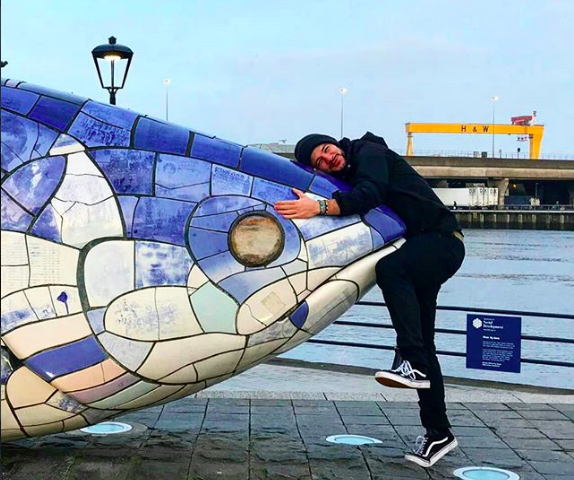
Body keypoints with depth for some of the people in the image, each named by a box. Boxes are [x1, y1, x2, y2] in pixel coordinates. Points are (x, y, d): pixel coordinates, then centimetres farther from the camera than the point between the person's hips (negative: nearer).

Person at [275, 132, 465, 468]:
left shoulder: (370, 152, -9)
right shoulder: (347, 179, 14)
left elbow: (369, 194, -27)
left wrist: (319, 207, -37)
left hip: (442, 238, -9)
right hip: (419, 250, 9)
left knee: (390, 268, -37)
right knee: (422, 341, 6)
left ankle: (412, 364, -38)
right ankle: (438, 433, 12)